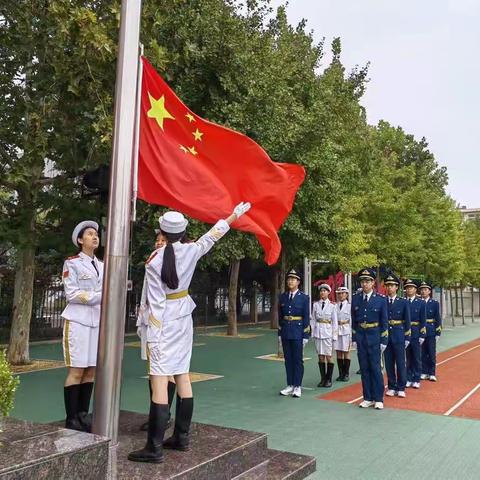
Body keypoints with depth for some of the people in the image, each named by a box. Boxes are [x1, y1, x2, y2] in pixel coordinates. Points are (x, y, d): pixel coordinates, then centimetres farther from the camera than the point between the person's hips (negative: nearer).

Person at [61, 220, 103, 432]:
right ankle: (71, 419, 2)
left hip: (97, 322, 6)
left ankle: (83, 415, 15)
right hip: (78, 321, -6)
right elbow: (72, 294, -11)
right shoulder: (72, 263, -3)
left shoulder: (101, 265, 15)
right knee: (76, 371, -4)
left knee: (91, 370, 6)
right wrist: (99, 296, -17)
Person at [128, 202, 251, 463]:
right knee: (182, 375, 12)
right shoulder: (190, 251, -3)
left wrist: (154, 337, -9)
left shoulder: (153, 261, -13)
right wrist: (235, 214, 24)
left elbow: (156, 303, -14)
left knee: (159, 380, -6)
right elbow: (213, 235, 11)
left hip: (163, 322, -5)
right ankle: (182, 437, 22)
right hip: (183, 319, 5)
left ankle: (154, 448, -4)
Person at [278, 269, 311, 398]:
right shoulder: (283, 297, 7)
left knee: (298, 359, 2)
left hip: (298, 332, -4)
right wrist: (280, 333, 8)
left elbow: (306, 318, -4)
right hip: (285, 331, 4)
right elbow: (280, 316, 11)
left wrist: (305, 335, -8)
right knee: (288, 359, 9)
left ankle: (297, 386, 10)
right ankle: (290, 385, 17)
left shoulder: (304, 298, -3)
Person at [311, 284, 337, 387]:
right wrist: (313, 333, 3)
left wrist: (334, 336, -3)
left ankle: (329, 380, 10)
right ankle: (323, 379, 15)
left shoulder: (332, 306, -1)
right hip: (318, 332, 2)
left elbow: (335, 322, 1)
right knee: (320, 356, 6)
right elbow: (313, 319, 8)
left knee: (328, 356, 0)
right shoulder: (316, 304, 5)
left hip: (328, 332, -2)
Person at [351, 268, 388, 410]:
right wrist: (354, 338, 5)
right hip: (361, 337, 3)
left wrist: (384, 341, -5)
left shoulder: (381, 299, -4)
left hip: (374, 337, -3)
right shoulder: (356, 299, 4)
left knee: (375, 368, 0)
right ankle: (368, 398, 18)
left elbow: (384, 322, -3)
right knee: (364, 368, 8)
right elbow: (354, 321, 9)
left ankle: (378, 399, 11)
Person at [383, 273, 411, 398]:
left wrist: (407, 337, -1)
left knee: (400, 363, 2)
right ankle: (391, 387, 17)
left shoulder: (403, 302, 1)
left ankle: (401, 388, 12)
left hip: (399, 336, -1)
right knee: (389, 363, 7)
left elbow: (407, 321, 2)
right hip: (386, 335, 1)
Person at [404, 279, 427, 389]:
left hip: (416, 333, -1)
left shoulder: (421, 303, 1)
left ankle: (416, 380, 14)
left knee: (417, 358, 5)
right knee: (407, 357, 7)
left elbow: (423, 320, -1)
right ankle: (408, 379, 16)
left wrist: (422, 335, -7)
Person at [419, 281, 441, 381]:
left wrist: (438, 333, -5)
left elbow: (438, 319, 1)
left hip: (431, 332, -1)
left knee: (432, 353, 2)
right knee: (422, 353, 6)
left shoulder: (435, 303, 2)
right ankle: (424, 372, 16)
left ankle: (431, 373, 11)